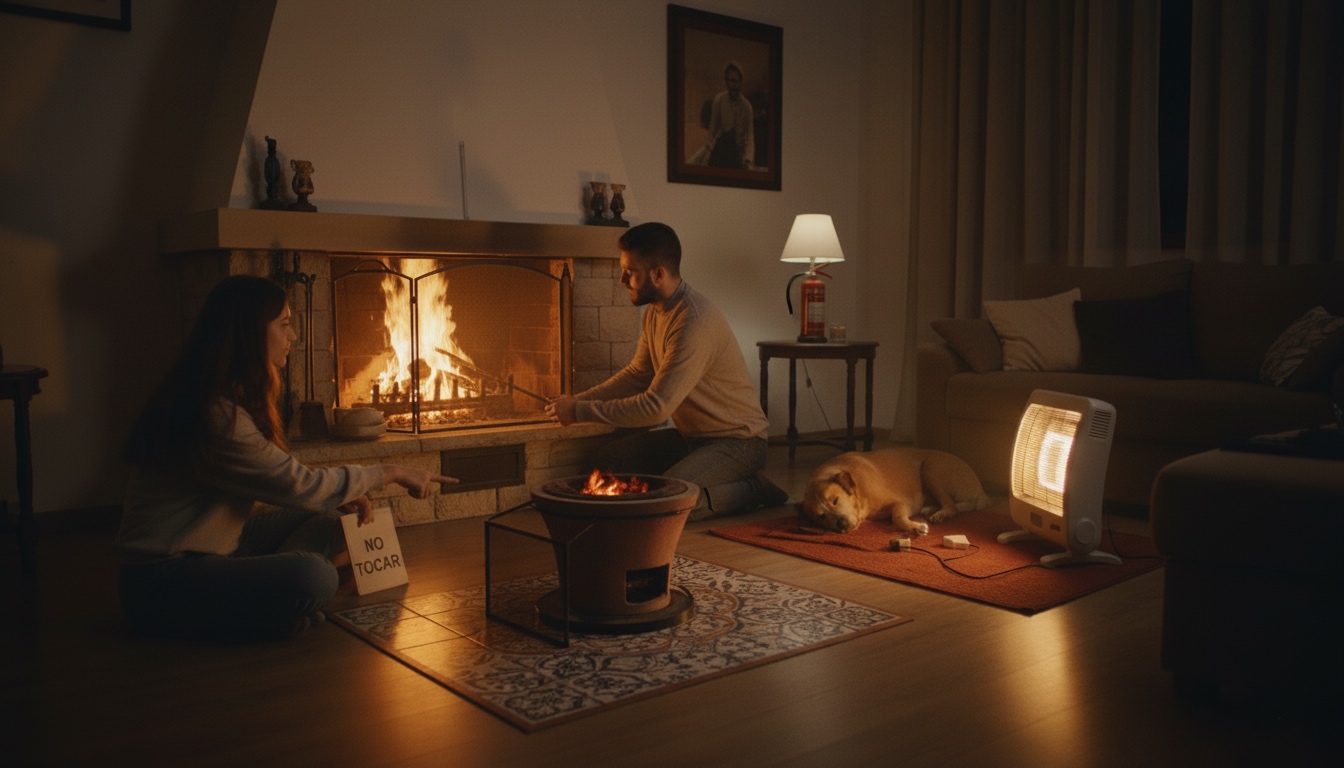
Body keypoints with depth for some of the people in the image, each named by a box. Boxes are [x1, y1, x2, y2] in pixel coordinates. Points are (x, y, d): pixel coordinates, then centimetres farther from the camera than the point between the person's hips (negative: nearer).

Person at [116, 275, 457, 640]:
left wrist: (340, 497, -2)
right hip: (161, 580, -10)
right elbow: (299, 485, -19)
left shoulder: (232, 398, 9)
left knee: (326, 520, 6)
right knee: (312, 578, -30)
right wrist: (391, 474, -8)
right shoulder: (216, 415, -23)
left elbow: (271, 481, 13)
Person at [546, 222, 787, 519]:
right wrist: (578, 399, 2)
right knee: (610, 459, 0)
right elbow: (637, 374, 15)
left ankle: (752, 490, -4)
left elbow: (656, 407, -29)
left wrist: (581, 411, -21)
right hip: (693, 435, 10)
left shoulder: (695, 322, -27)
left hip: (736, 441, -10)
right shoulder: (655, 311, 4)